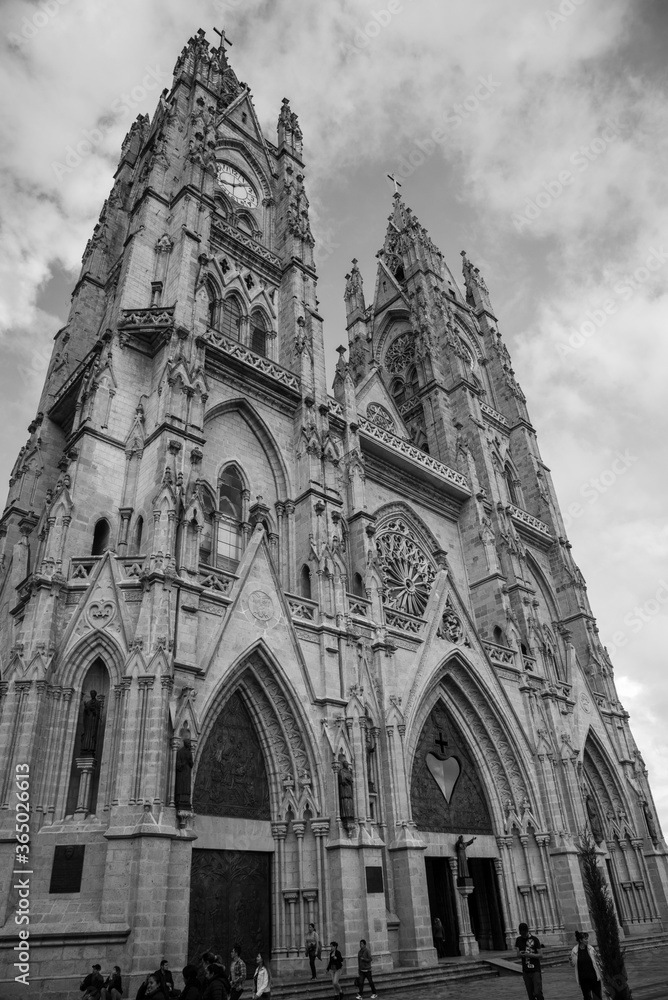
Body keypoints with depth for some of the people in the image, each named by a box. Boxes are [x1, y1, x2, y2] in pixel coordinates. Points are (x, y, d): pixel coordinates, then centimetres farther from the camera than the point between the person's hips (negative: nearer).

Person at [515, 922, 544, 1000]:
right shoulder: (519, 940, 5)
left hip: (535, 970, -4)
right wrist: (520, 953, -16)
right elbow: (518, 953, 8)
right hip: (525, 971, 4)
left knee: (538, 993, -10)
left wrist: (530, 954, -23)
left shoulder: (534, 939, -7)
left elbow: (540, 955, -8)